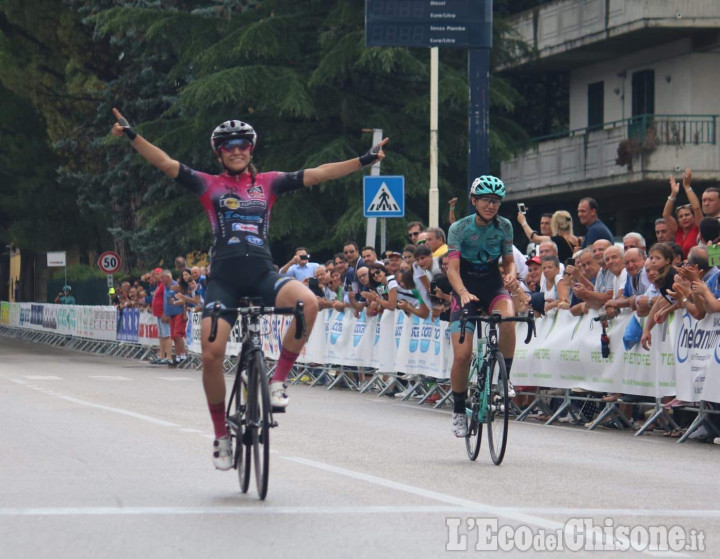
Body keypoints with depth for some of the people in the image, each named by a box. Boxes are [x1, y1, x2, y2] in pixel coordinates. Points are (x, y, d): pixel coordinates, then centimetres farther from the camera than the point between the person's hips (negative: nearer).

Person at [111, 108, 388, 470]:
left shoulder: (268, 183, 14)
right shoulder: (209, 185, 10)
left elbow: (316, 175, 9)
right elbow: (165, 163, 0)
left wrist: (365, 161, 4)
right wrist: (131, 136, -13)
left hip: (262, 276, 1)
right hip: (224, 279, -1)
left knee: (308, 302, -30)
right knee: (211, 355, -13)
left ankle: (278, 380, -12)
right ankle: (221, 436, 5)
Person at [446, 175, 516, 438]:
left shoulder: (504, 227, -4)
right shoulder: (459, 228, -13)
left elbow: (509, 261, 6)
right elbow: (452, 268, -21)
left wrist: (511, 274, -19)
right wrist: (463, 293, -40)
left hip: (493, 287, 2)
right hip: (466, 290, -2)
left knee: (508, 317, -35)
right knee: (462, 355, -14)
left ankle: (505, 378, -16)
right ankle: (459, 411, 7)